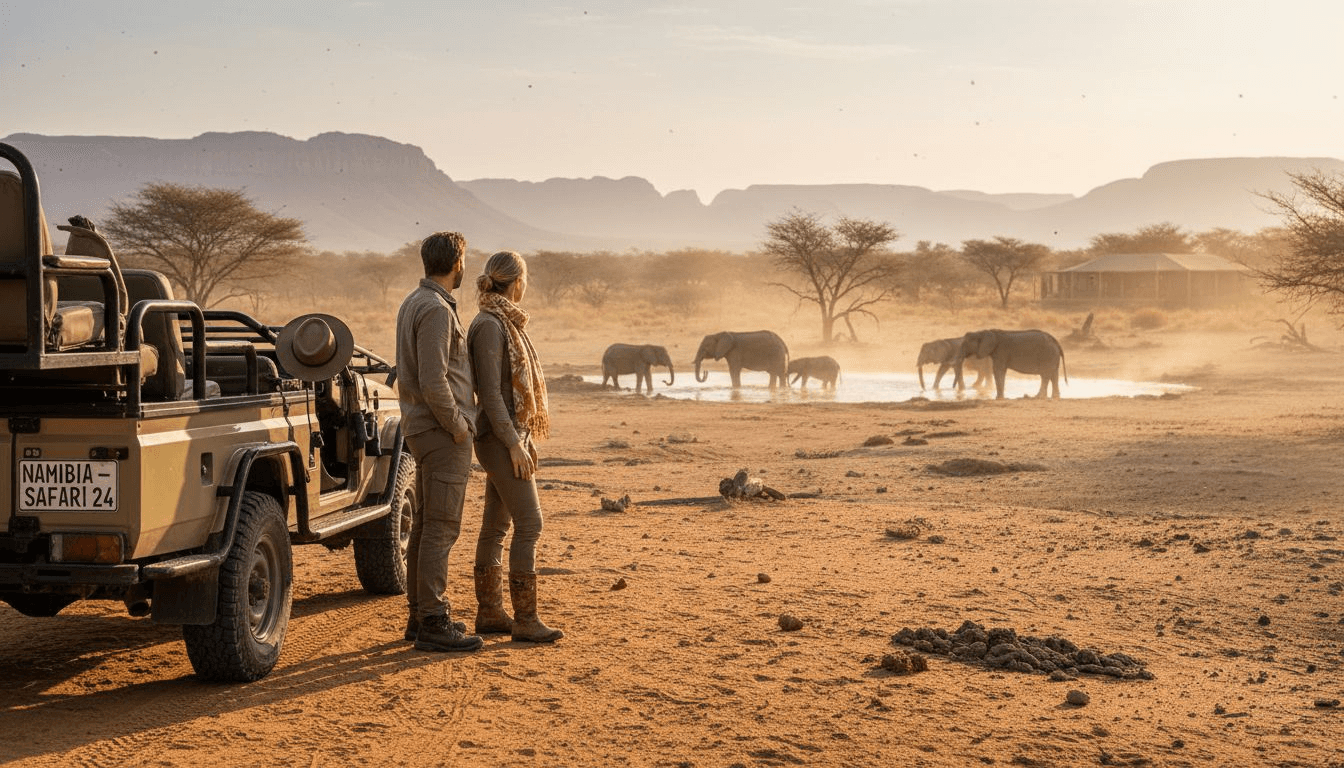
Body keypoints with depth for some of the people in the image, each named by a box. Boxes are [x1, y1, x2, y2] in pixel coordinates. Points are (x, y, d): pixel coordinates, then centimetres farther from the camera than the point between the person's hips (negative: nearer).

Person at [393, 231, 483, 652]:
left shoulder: (412, 303, 14)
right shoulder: (436, 309, -18)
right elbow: (433, 383, -24)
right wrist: (458, 425, -14)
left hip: (422, 428, 10)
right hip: (443, 432, -10)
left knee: (425, 526, 14)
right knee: (440, 528, -7)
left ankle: (420, 616, 21)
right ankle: (432, 623, -4)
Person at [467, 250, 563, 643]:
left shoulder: (503, 323, 14)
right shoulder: (489, 325, -16)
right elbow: (489, 392, -20)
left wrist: (525, 437, 20)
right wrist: (514, 444, -21)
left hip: (511, 435, 10)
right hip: (501, 438, -10)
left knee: (496, 525, 11)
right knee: (529, 524, -10)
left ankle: (489, 613, 16)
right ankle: (525, 619, -7)